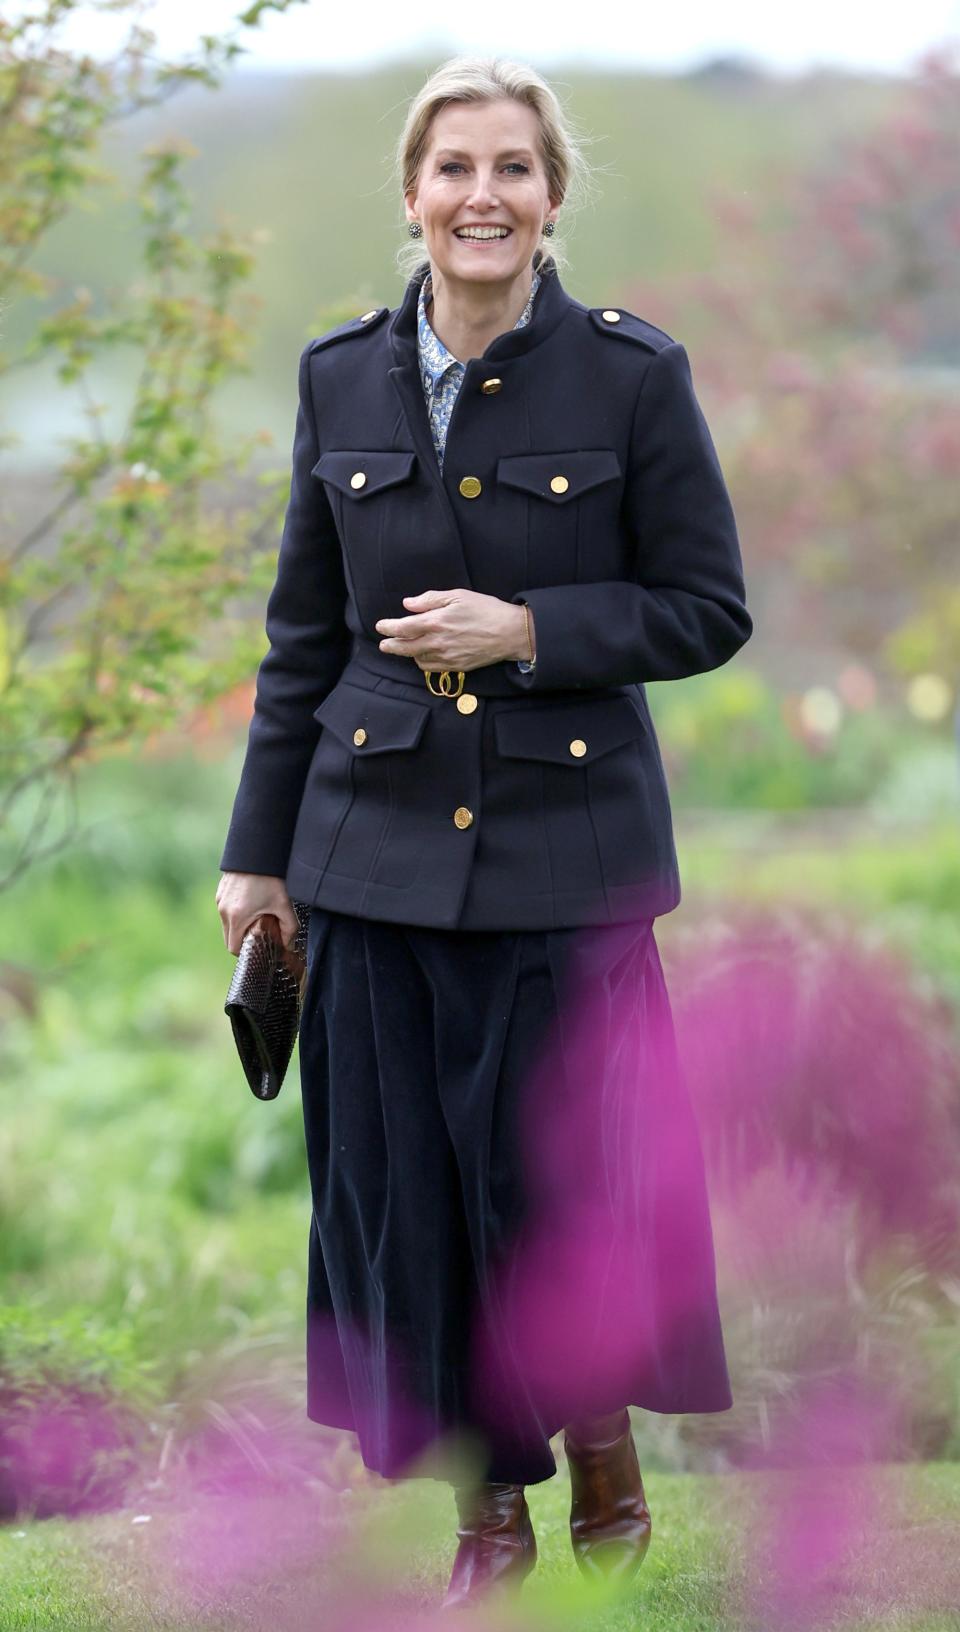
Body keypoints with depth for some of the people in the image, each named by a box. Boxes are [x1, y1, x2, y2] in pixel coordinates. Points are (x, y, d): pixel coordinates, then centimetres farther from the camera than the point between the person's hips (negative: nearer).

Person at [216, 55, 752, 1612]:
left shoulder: (634, 373, -4)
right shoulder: (343, 377, 5)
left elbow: (708, 609, -1)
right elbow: (304, 633, 12)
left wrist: (527, 630, -15)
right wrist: (258, 849, 11)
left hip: (568, 842, -3)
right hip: (382, 842, 3)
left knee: (563, 1172, -1)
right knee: (401, 1179, 4)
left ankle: (606, 1461, 23)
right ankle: (487, 1504, 17)